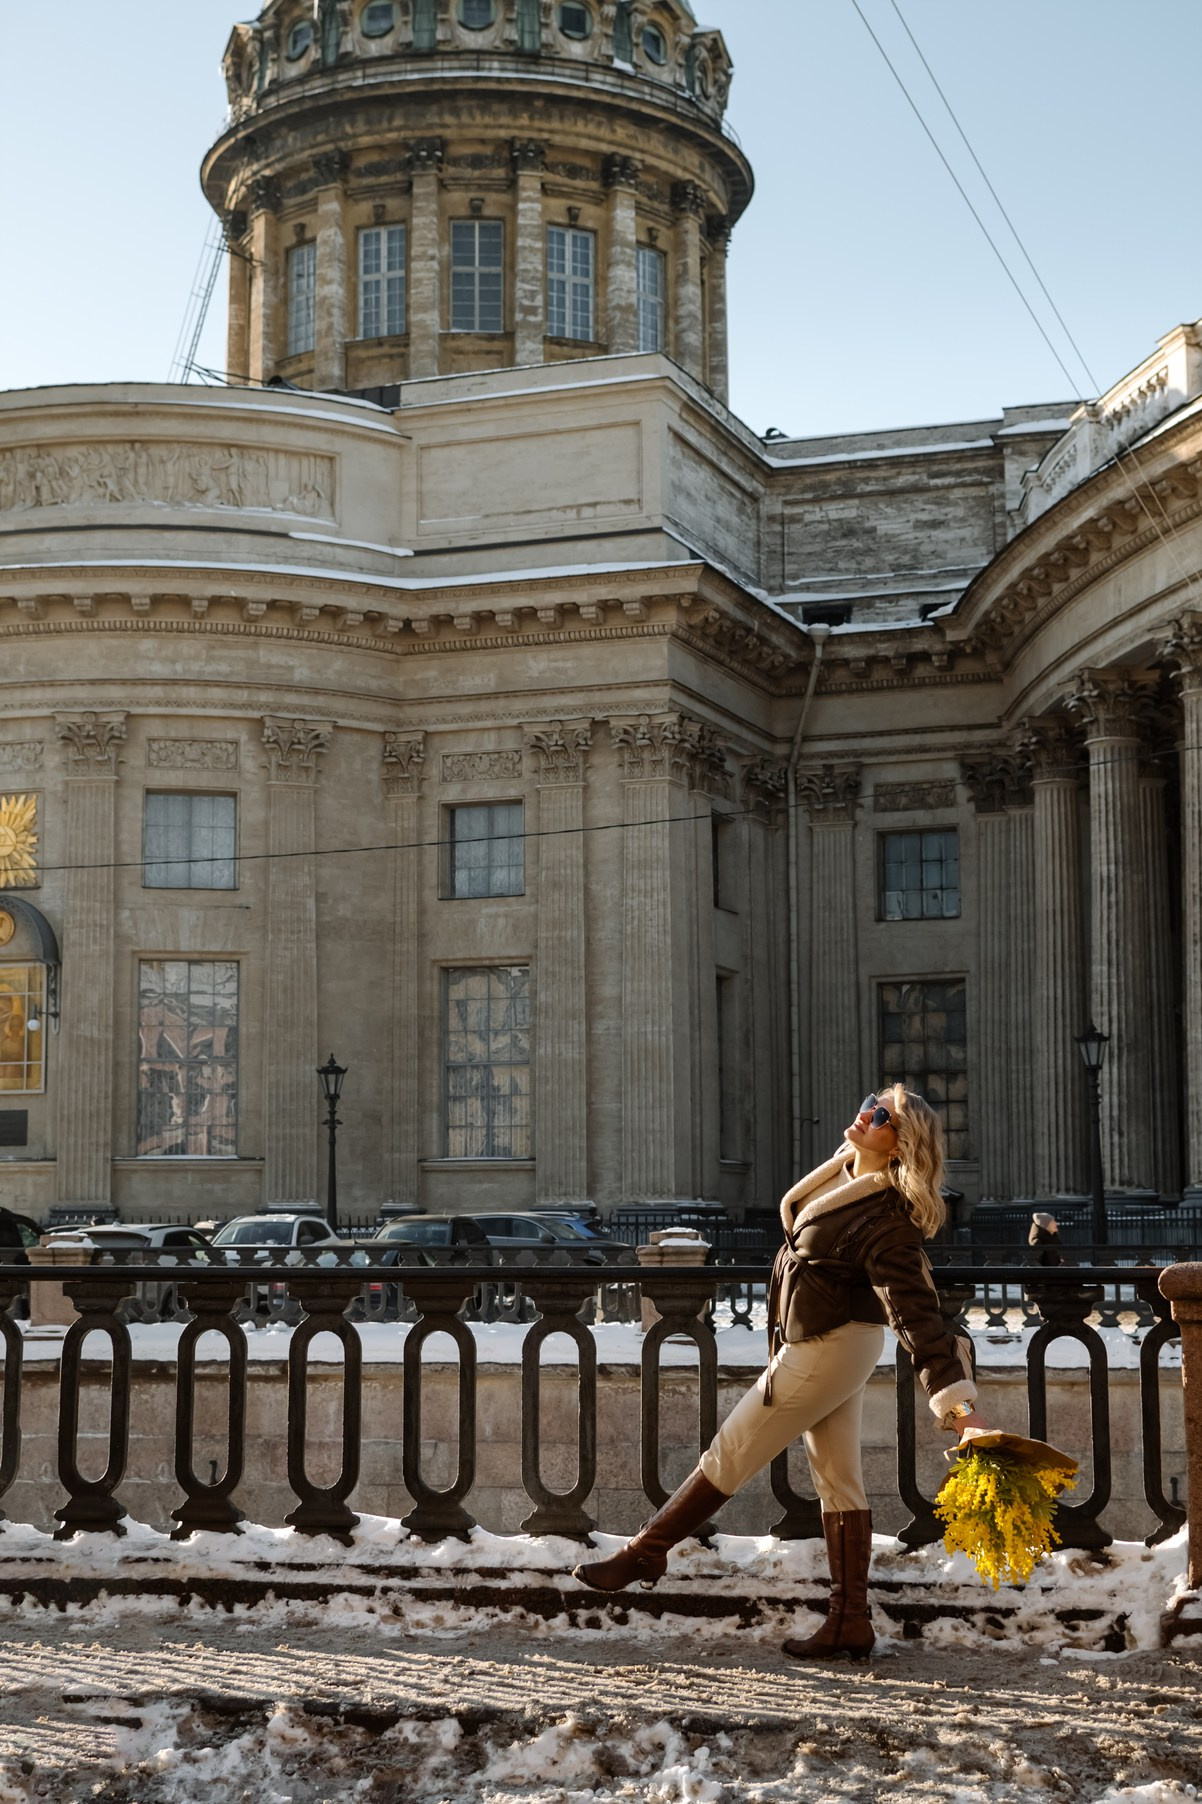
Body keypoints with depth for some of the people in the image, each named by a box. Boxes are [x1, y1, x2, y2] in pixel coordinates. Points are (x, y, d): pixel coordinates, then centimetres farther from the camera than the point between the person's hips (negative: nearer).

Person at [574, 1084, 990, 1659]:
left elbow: (916, 1310, -30)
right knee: (839, 1481, 11)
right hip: (827, 1346, 10)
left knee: (729, 1456, 2)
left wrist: (959, 1403, -35)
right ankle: (850, 1625, 16)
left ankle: (644, 1555, 16)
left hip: (827, 1350, -10)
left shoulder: (886, 1218, -25)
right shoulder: (843, 1172, 2)